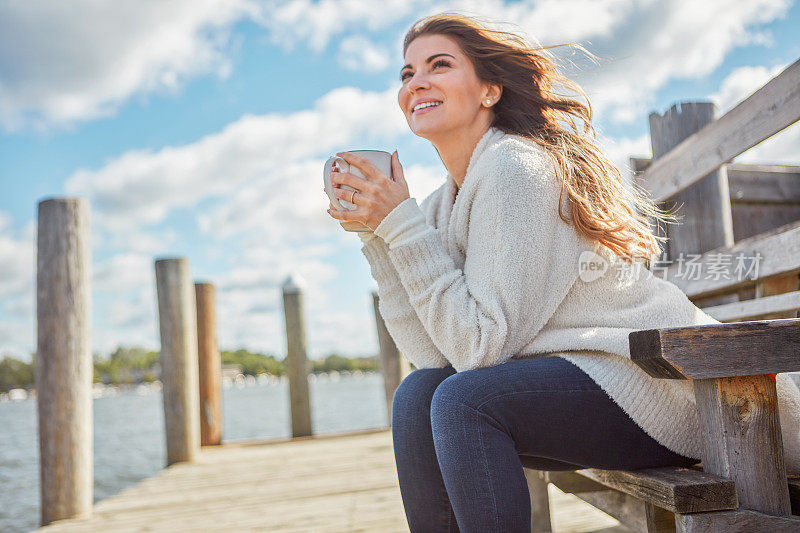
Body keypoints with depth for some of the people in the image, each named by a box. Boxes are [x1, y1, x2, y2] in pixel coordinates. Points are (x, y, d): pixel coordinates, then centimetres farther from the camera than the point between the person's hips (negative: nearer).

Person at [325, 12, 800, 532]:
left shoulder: (516, 166, -18)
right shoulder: (444, 203, 7)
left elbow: (480, 344, -20)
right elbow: (435, 352, -4)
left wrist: (402, 222, -18)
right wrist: (376, 232, -5)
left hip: (660, 388, -8)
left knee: (463, 401, -24)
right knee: (418, 394, -6)